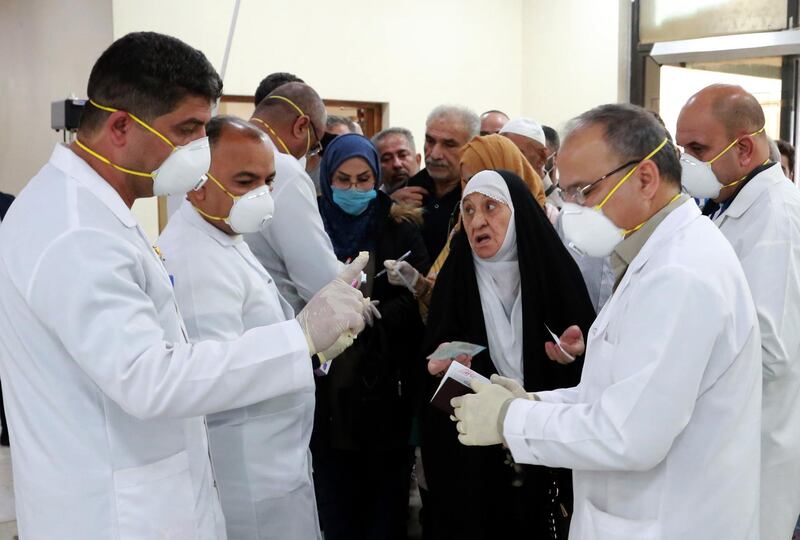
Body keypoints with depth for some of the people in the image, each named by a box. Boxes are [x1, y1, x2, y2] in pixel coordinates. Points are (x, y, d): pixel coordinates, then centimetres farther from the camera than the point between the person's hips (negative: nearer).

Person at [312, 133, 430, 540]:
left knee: (387, 491, 8)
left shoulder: (400, 229, 2)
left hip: (386, 384, -1)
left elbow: (418, 298, -6)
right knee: (335, 496, 9)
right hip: (329, 384, 1)